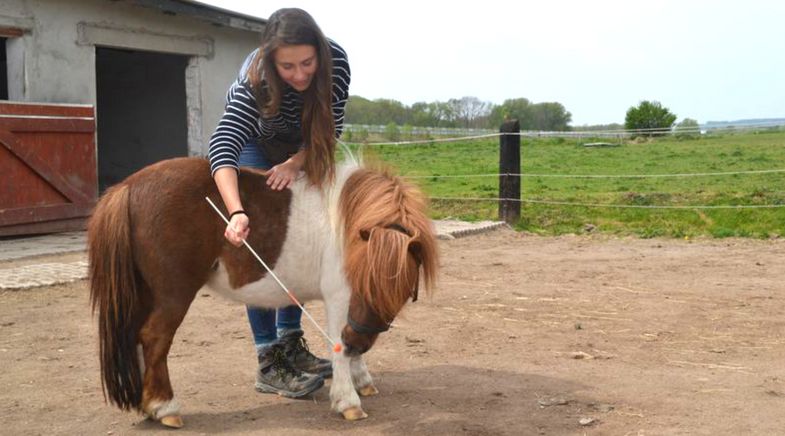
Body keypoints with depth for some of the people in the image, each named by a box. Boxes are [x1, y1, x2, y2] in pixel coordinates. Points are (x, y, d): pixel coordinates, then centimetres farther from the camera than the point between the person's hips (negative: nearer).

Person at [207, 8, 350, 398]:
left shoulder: (336, 62, -32)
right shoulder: (254, 82, -40)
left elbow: (331, 128, -21)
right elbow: (221, 148, -50)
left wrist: (295, 164, -37)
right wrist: (236, 214, -65)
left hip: (302, 147, 4)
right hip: (256, 142, -4)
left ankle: (290, 343, 15)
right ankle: (269, 363, -10)